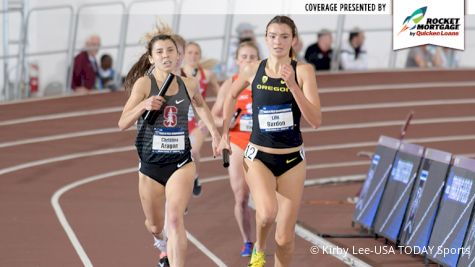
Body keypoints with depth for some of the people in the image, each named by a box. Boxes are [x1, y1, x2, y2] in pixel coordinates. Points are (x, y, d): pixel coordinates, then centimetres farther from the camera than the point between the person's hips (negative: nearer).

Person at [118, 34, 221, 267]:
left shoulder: (189, 85, 0)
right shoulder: (144, 83, -9)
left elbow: (200, 105, 24)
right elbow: (123, 123, -16)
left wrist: (214, 132, 18)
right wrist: (144, 105, -32)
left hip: (181, 162, 0)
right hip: (150, 164, 0)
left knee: (175, 218, -22)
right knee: (155, 227, 16)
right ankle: (166, 247, 53)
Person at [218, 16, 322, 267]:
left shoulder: (303, 71, -9)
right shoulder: (252, 70, -3)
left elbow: (316, 121, -17)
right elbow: (231, 97, 19)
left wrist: (293, 85, -26)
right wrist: (224, 134, 17)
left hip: (292, 160, 0)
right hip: (258, 156, 0)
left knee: (285, 238, 2)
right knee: (267, 213, -28)